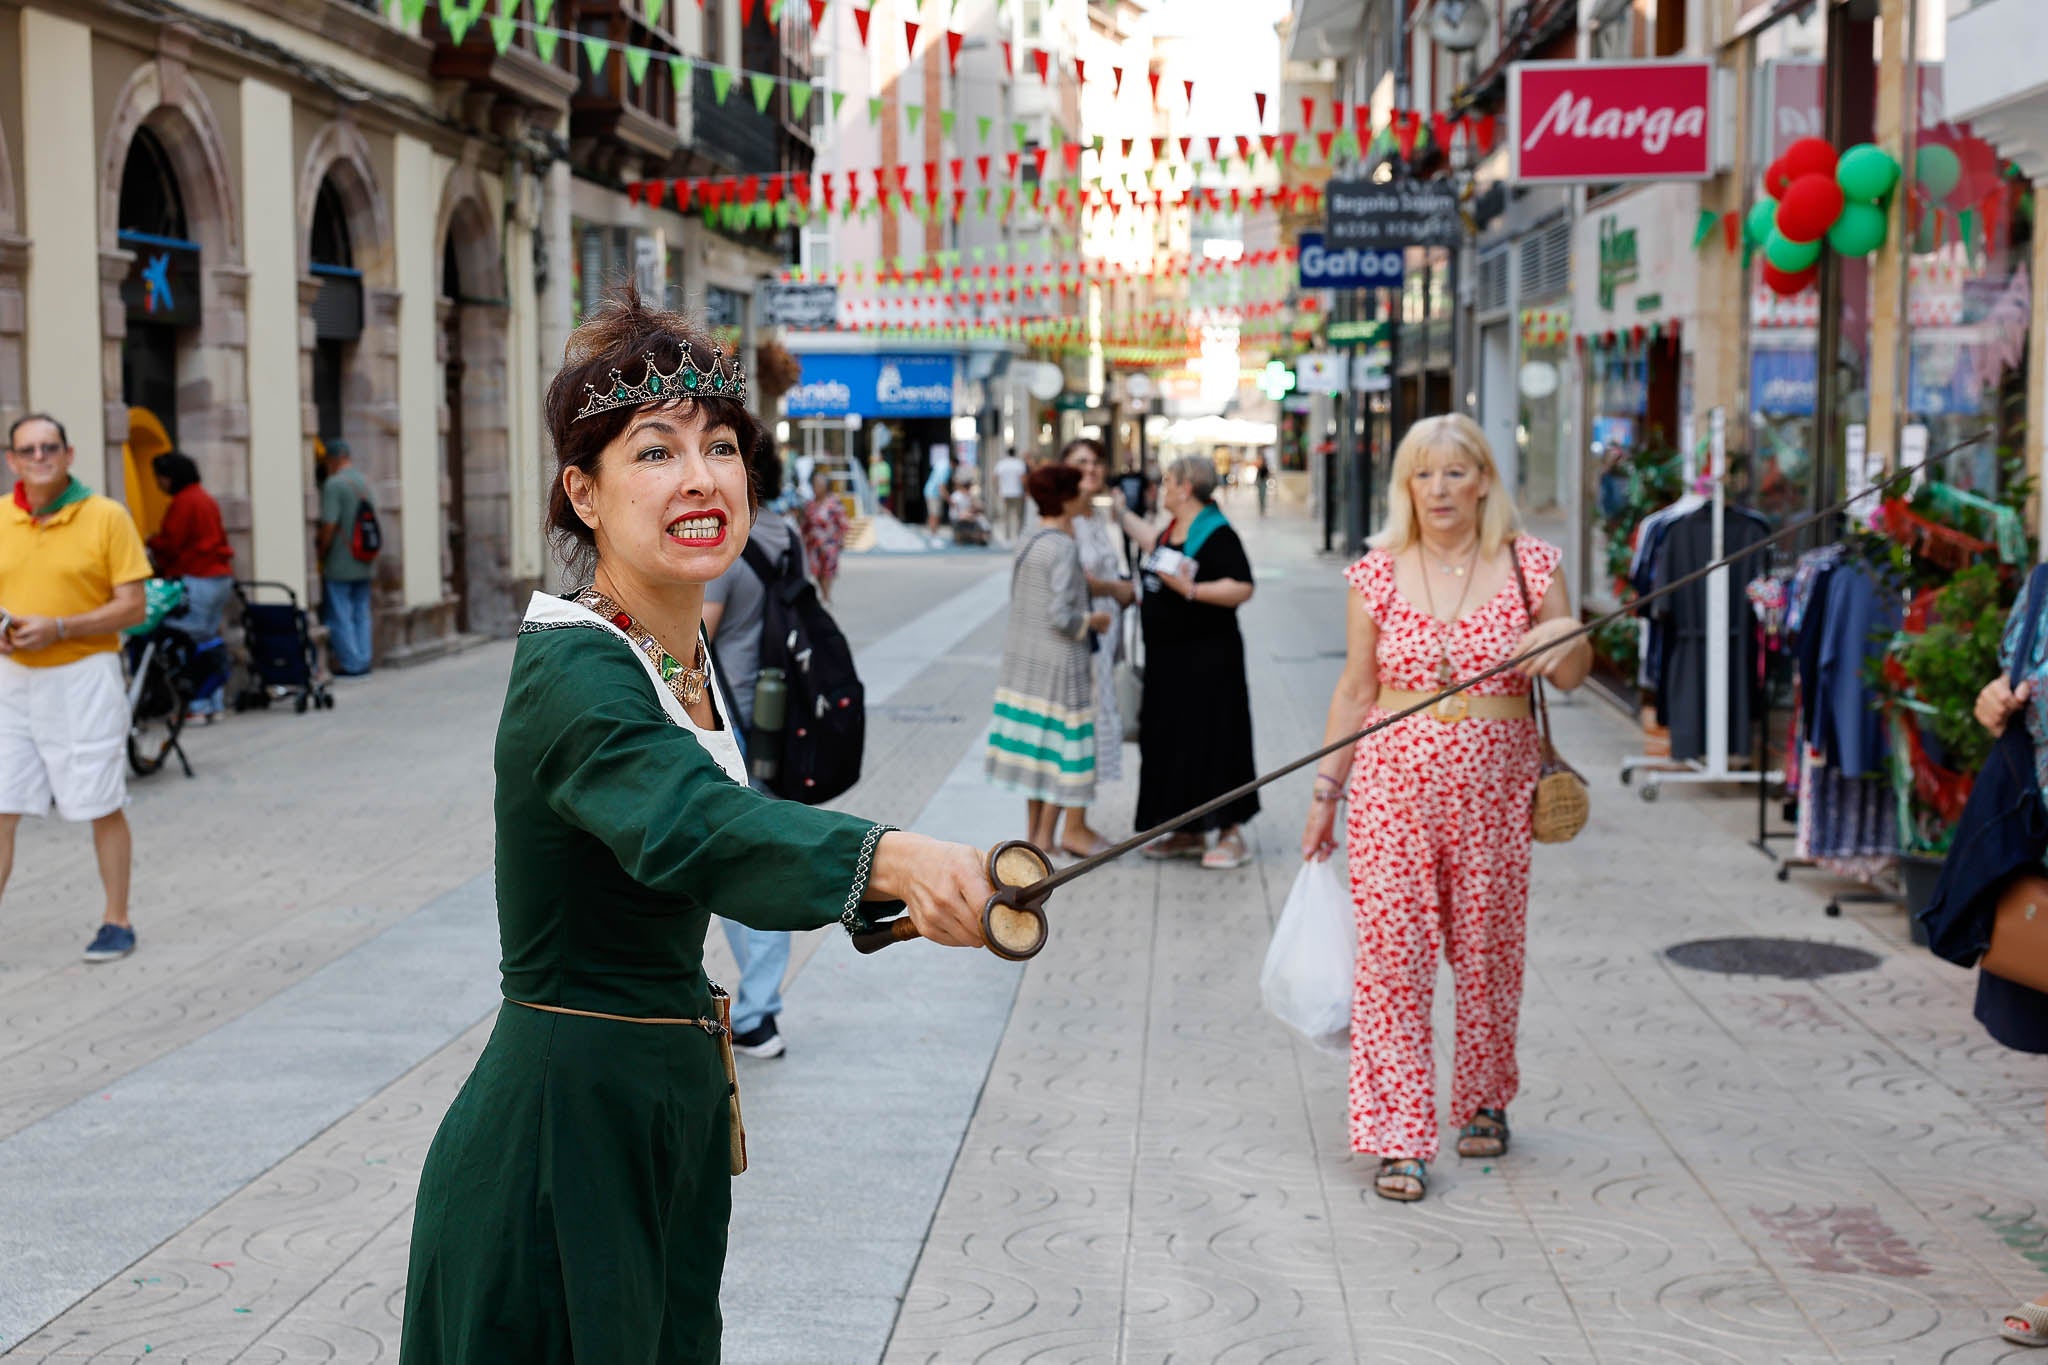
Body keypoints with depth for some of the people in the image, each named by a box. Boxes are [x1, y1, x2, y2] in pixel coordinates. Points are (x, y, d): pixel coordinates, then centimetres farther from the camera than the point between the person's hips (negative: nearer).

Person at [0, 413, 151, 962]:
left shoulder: (107, 517, -6)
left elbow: (132, 606, -7)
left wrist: (58, 628, -18)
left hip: (83, 676, -3)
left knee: (102, 808, 6)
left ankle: (118, 922, 18)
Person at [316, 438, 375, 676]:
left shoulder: (334, 484, -15)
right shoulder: (365, 482, 8)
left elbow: (329, 525, -20)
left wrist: (320, 553, -9)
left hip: (339, 566, -7)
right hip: (364, 564, 7)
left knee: (339, 616, 1)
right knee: (361, 613, 13)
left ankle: (350, 663, 2)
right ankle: (363, 660, 14)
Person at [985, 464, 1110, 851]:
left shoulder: (1029, 543, 8)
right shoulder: (1064, 548, -19)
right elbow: (1061, 615, -24)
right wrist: (1094, 621, -5)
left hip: (1024, 658, 9)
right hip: (1059, 661, -9)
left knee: (1035, 746, 15)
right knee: (1061, 749, 1)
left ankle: (1033, 831, 22)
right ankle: (1044, 838, 7)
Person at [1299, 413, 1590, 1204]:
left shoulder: (1529, 564, 1)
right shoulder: (1378, 574, 1)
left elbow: (1571, 676, 7)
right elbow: (1355, 690, 7)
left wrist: (1566, 647, -17)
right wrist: (1326, 790, 6)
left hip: (1494, 788, 1)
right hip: (1395, 783, 0)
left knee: (1489, 954, 9)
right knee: (1391, 956, -5)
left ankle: (1483, 1102, 32)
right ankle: (1400, 1139, -1)